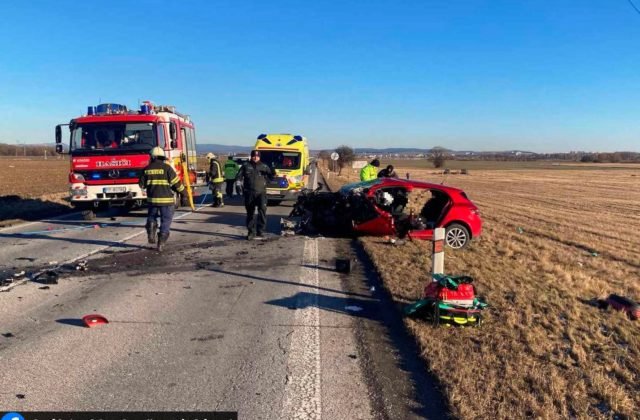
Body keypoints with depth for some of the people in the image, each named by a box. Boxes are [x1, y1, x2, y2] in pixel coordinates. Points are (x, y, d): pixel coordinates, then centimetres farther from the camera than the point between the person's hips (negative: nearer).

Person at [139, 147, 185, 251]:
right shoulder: (167, 168, -8)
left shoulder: (147, 169, 2)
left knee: (151, 217, 24)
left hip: (152, 199, 3)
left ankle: (151, 234, 3)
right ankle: (161, 243, 3)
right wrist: (182, 191, 10)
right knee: (165, 221, 6)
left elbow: (142, 184, 10)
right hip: (166, 199, -3)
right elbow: (176, 183, -7)